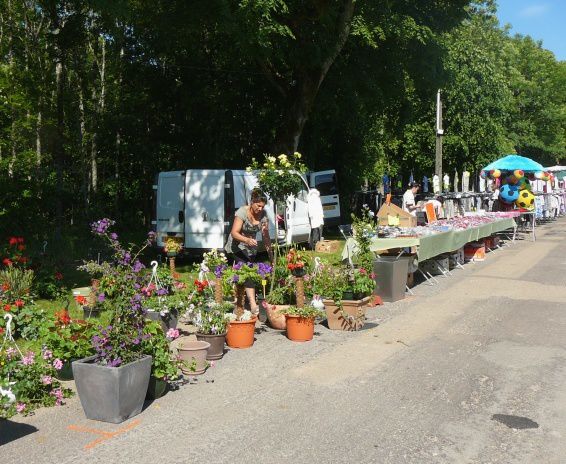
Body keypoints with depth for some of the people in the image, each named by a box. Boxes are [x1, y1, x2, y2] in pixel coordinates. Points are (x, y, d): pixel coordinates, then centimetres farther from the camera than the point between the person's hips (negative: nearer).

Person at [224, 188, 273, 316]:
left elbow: (265, 236, -4)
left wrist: (270, 254, -10)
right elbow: (234, 233, -26)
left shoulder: (263, 214, -6)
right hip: (236, 247, -6)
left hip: (251, 248, 6)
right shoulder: (242, 212, -21)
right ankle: (253, 305, -36)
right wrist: (247, 240, -45)